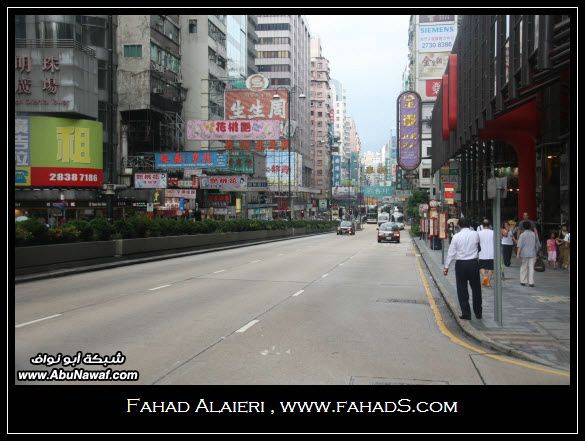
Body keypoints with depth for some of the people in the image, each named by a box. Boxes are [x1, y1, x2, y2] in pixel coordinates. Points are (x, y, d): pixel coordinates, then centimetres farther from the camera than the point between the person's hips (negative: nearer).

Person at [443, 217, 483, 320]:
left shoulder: (456, 236, -8)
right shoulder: (475, 234, -3)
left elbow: (451, 252, -6)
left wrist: (446, 266, 1)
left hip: (461, 264, -2)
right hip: (473, 263, 2)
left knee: (462, 289, 6)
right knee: (476, 288, 14)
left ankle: (466, 313, 7)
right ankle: (478, 312, 22)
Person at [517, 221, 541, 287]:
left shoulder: (522, 234, -5)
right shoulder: (534, 234, 5)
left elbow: (520, 245, -10)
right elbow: (538, 244, 12)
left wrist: (518, 253, -9)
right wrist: (536, 251, 26)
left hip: (524, 254, -2)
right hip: (532, 254, 2)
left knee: (524, 267, 8)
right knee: (531, 268, 2)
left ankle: (523, 281, 10)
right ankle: (531, 282, -2)